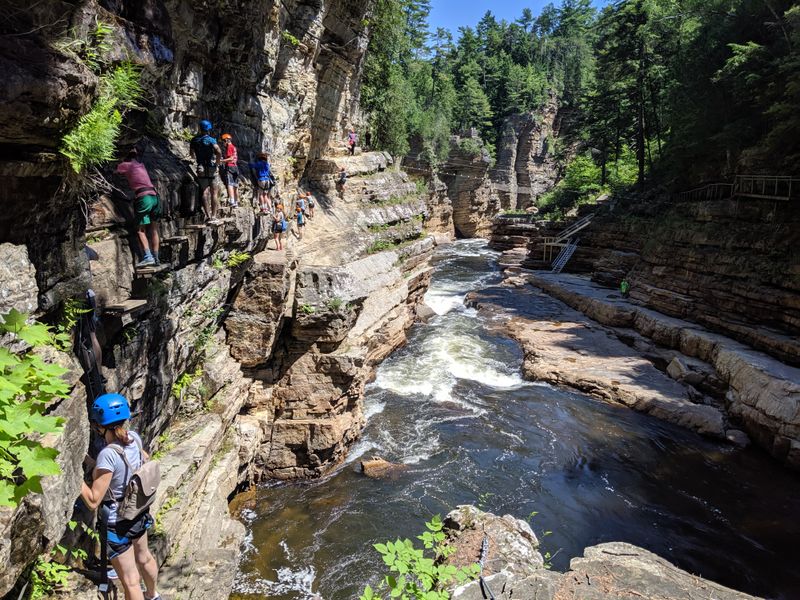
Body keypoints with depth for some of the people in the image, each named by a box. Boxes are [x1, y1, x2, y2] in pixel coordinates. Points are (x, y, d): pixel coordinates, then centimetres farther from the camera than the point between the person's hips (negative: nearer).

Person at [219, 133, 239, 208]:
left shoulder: (229, 147, -6)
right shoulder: (234, 147, 21)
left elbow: (231, 158, -16)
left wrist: (222, 161, -18)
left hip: (229, 167, -10)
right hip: (235, 167, 10)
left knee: (229, 184, -18)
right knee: (235, 185, 12)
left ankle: (232, 201, -30)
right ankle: (236, 201, 18)